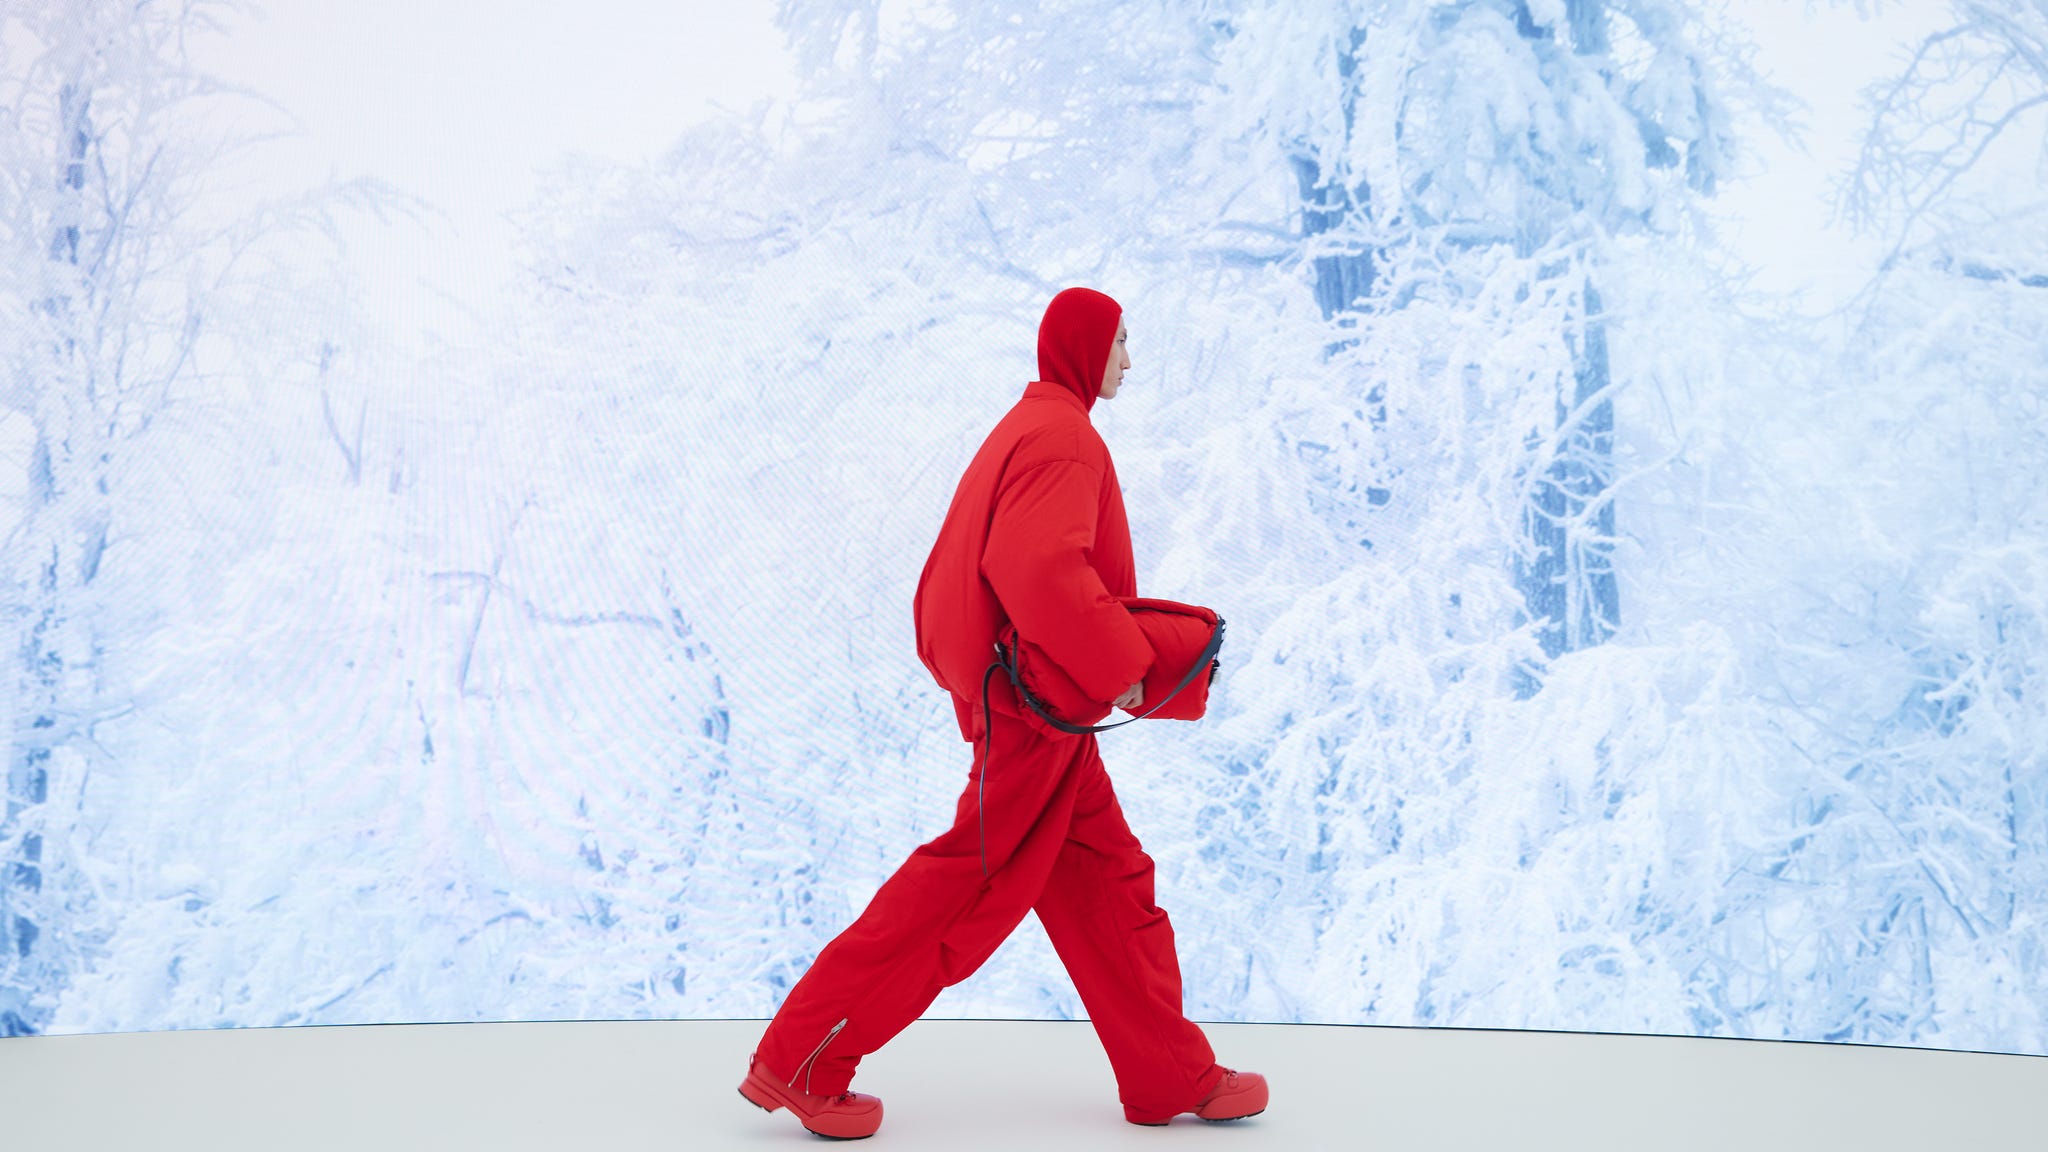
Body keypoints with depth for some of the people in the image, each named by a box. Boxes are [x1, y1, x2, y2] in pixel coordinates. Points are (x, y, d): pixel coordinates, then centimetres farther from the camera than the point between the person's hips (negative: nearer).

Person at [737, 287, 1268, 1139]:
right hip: (1038, 709, -11)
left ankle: (1174, 1078, 19)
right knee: (969, 888, -5)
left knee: (1108, 878, 12)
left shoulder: (1023, 431, 19)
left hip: (1018, 705, 11)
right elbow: (1042, 570, -28)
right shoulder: (1066, 437, -13)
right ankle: (801, 1062, 1)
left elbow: (960, 572, 20)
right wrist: (1121, 664, -21)